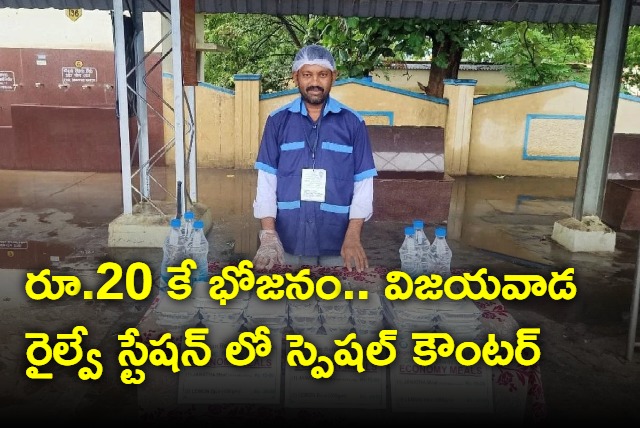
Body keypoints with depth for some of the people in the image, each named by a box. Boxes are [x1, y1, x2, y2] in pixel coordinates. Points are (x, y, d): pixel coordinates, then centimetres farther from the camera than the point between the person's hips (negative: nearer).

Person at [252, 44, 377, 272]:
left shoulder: (353, 122, 0)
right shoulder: (278, 120, 1)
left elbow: (363, 183, -1)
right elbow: (266, 180, 0)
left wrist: (353, 236, -10)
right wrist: (268, 235, -9)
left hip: (337, 242, 0)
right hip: (288, 240, 1)